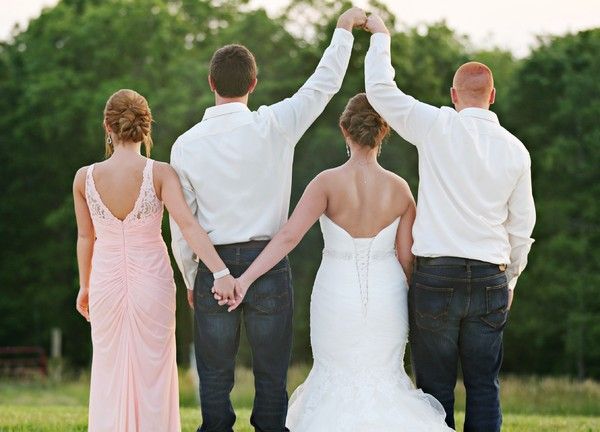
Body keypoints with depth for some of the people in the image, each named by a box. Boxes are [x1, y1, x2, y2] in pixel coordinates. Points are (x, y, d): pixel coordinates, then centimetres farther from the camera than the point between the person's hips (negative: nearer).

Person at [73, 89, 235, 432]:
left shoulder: (85, 178, -8)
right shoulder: (160, 174, -14)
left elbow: (86, 237, 4)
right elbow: (188, 225, -26)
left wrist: (85, 286, 17)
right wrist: (221, 273, -31)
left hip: (107, 281, 2)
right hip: (152, 281, -1)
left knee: (110, 373, 14)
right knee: (152, 372, 11)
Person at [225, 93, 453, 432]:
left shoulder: (328, 182, -14)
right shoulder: (399, 188, -7)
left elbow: (288, 237, -21)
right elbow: (407, 259, -2)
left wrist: (245, 280, -23)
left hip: (336, 296, -1)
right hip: (386, 298, 1)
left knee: (338, 379, 16)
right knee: (383, 377, 18)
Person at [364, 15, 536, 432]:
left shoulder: (438, 127, -5)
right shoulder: (515, 149, 5)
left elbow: (380, 90, -1)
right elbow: (522, 224, 11)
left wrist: (381, 36, 14)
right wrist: (510, 279, 23)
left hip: (437, 276, -3)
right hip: (491, 279, 3)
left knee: (436, 386, 2)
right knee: (484, 387, 7)